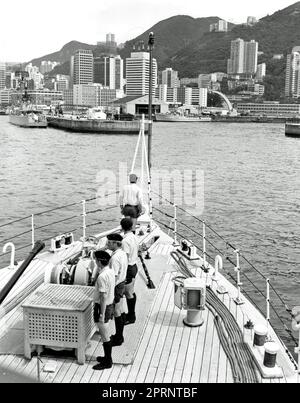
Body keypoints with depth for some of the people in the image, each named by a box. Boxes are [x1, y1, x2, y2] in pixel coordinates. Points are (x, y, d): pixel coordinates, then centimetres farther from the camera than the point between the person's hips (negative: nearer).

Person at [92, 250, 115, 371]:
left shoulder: (102, 276, -26)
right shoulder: (110, 272, 2)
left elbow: (103, 296, -24)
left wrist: (102, 314, -20)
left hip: (103, 307, -9)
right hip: (110, 305, 9)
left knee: (105, 336, 5)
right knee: (106, 335, 21)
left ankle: (107, 362, 17)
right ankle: (107, 357, 34)